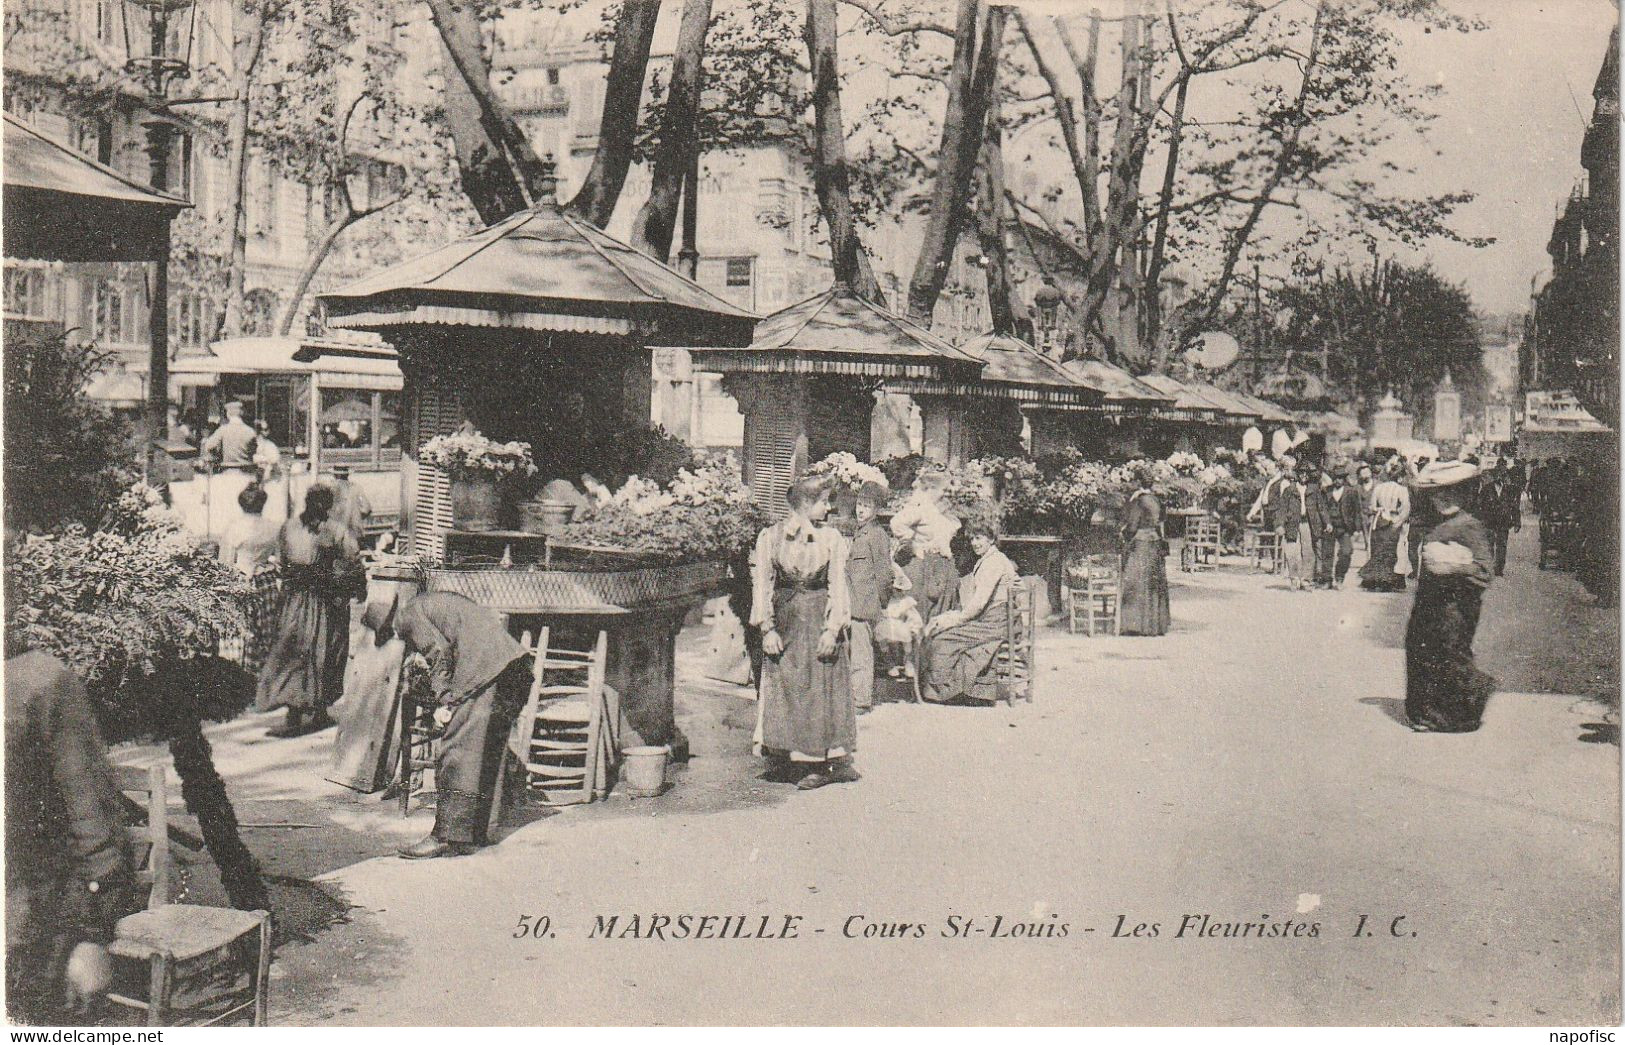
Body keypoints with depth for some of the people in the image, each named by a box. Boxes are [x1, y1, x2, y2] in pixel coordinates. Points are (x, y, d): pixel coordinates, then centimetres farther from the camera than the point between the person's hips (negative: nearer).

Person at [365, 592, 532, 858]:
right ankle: (475, 832, 19)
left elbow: (439, 652, -10)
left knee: (455, 750, -7)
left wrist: (445, 701, -6)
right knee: (486, 753, 13)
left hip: (484, 670, -9)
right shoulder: (433, 604, 29)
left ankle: (449, 836, -8)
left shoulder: (409, 614, 3)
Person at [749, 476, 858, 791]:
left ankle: (836, 761, 3)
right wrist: (767, 629, -8)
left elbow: (838, 585, -1)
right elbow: (761, 583, 0)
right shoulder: (770, 537, 0)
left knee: (823, 688, 0)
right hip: (784, 620, 0)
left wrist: (832, 629, -10)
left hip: (819, 618, 0)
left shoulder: (831, 537, 2)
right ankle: (786, 757, 11)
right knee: (783, 689, 2)